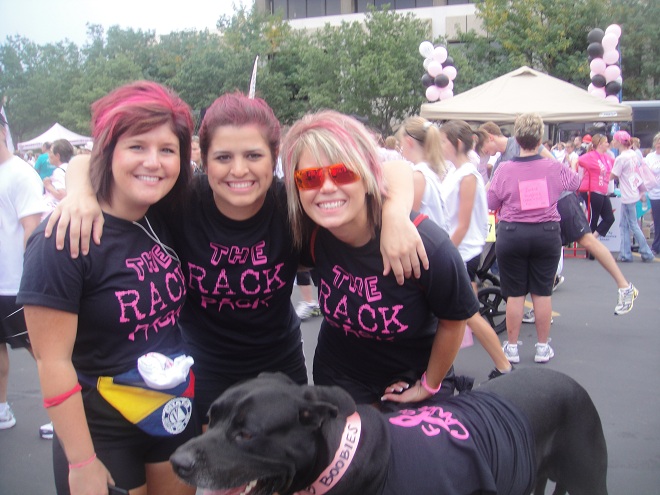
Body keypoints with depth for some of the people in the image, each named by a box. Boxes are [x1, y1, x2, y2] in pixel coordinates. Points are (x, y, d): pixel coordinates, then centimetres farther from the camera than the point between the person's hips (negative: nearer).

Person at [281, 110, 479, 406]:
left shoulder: (427, 247, -31)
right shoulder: (309, 233, -21)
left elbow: (454, 321, -14)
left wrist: (429, 387, -2)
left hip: (414, 375, -2)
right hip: (340, 375, 3)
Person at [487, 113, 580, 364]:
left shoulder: (504, 170, -10)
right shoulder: (554, 167, -5)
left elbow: (491, 203, -1)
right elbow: (577, 183, 16)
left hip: (512, 234, -1)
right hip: (547, 234, 1)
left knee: (514, 293, 7)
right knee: (542, 291, 10)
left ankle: (512, 347, 15)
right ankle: (543, 347, 18)